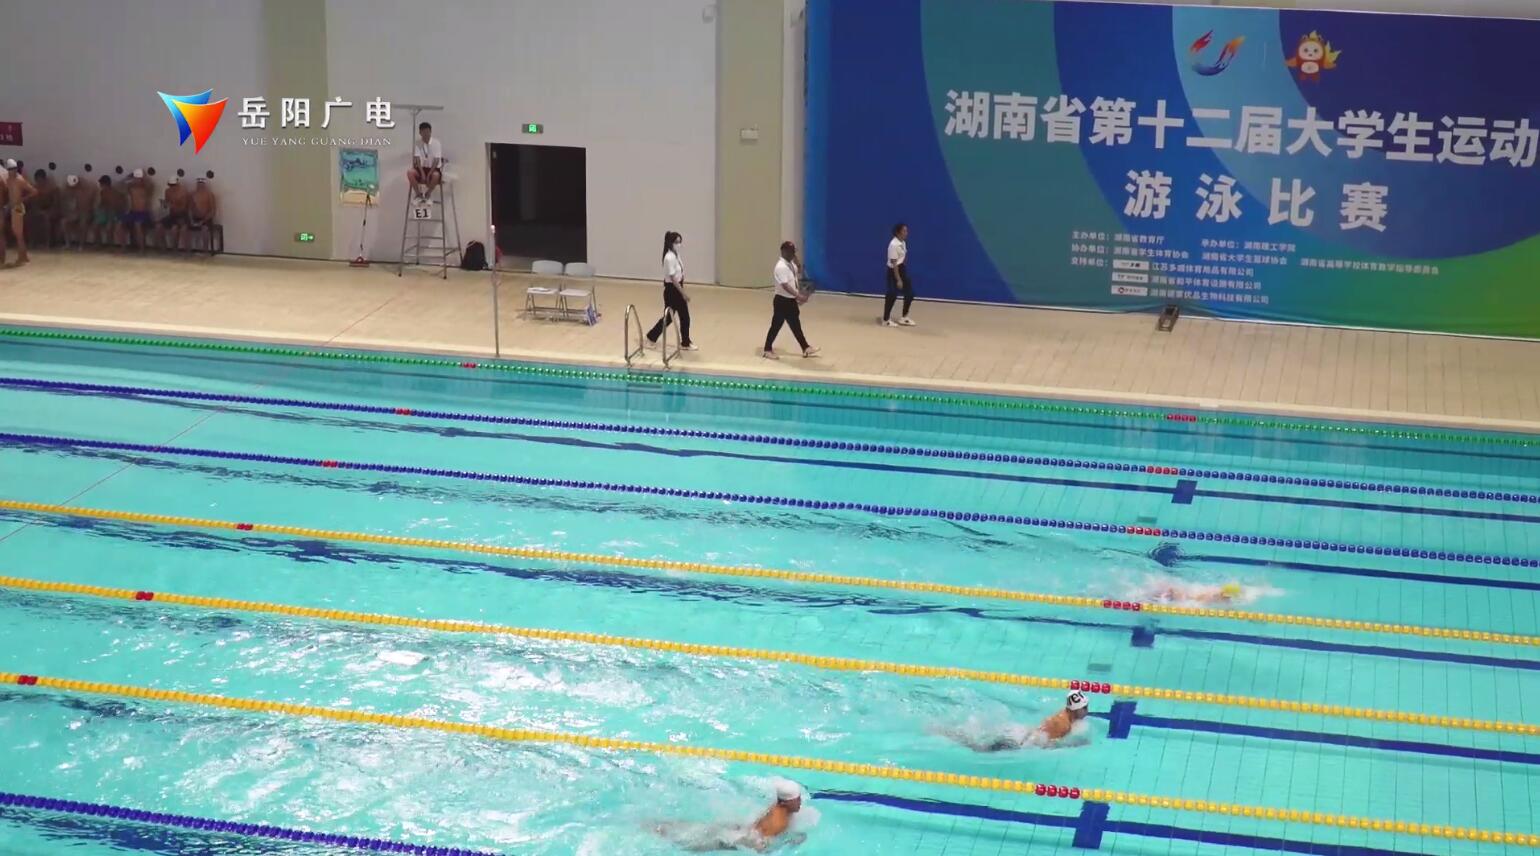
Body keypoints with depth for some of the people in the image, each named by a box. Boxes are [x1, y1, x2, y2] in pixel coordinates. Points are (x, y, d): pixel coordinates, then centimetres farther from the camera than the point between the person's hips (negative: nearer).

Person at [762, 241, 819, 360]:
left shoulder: (791, 264, 6)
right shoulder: (781, 267, -23)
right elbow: (785, 286, -30)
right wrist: (798, 296, -34)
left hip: (791, 300, 9)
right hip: (782, 300, -9)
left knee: (796, 325, 16)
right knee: (776, 325, 2)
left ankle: (805, 348, 24)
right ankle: (768, 350, 14)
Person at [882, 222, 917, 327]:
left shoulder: (903, 243, 6)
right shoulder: (894, 245, -22)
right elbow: (894, 263, -22)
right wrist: (898, 280, -22)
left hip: (902, 269, 9)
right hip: (893, 271, -9)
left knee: (910, 293, 11)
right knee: (892, 295, -2)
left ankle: (904, 317, 23)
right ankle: (886, 320, 11)